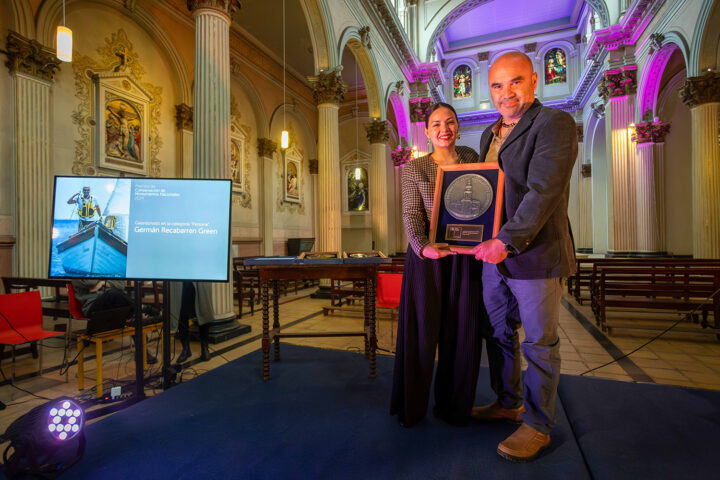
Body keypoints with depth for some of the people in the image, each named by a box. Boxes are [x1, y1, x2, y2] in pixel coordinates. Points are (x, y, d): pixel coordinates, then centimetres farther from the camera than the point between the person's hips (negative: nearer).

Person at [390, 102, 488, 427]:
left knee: (460, 331, 6)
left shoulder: (471, 159, 9)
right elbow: (411, 215, -8)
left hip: (464, 255, 2)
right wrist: (423, 246, -27)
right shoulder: (414, 169, 1)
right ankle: (411, 406, 23)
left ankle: (453, 406, 27)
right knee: (420, 329, 3)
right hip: (425, 255, -2)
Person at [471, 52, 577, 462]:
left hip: (535, 254, -8)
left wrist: (507, 241, -26)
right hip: (495, 251, 8)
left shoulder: (555, 124, -8)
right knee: (499, 332, 17)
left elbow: (544, 192, -20)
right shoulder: (490, 134, 16)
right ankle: (508, 403, 37)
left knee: (539, 343, 5)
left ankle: (538, 426, 22)